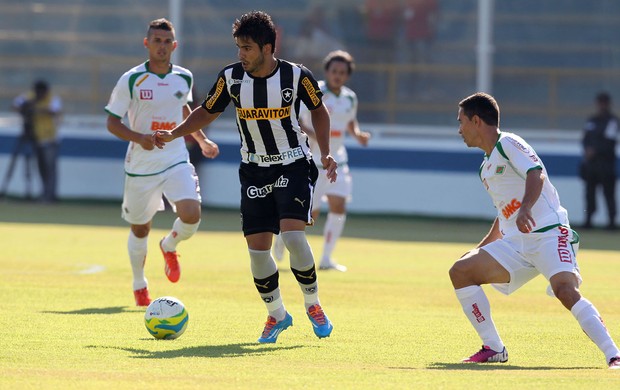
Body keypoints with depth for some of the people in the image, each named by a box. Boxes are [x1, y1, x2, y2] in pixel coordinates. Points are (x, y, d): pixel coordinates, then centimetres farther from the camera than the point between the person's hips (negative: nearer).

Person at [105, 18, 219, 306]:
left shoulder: (184, 78, 2)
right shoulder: (131, 80, -10)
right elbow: (112, 122, -6)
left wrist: (202, 140, 23)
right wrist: (139, 138, -23)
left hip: (176, 161, 2)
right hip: (141, 166, -2)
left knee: (191, 215, -20)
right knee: (140, 228, 10)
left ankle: (169, 246, 15)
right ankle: (139, 285, 33)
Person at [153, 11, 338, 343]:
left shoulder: (297, 76, -13)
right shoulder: (231, 77, -8)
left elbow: (318, 110, 5)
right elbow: (207, 113, 8)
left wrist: (325, 153, -4)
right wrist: (173, 134, -3)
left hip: (294, 166, -3)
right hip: (254, 169, 3)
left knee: (293, 235, -21)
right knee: (257, 247, -4)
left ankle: (313, 305, 1)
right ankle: (276, 314, 17)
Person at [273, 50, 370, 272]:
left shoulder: (350, 98, 7)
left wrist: (358, 135, 2)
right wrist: (312, 134, -33)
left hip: (336, 160, 6)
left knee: (338, 207, -7)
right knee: (311, 213, -8)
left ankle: (326, 258, 3)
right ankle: (283, 235, 24)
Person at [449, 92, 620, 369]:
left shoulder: (508, 143, -2)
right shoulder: (486, 169, 23)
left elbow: (536, 173, -20)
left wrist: (526, 208, -38)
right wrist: (481, 248, 36)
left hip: (549, 234, -9)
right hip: (516, 243, 9)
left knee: (565, 290, -31)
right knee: (461, 271, -3)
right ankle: (494, 349, 0)